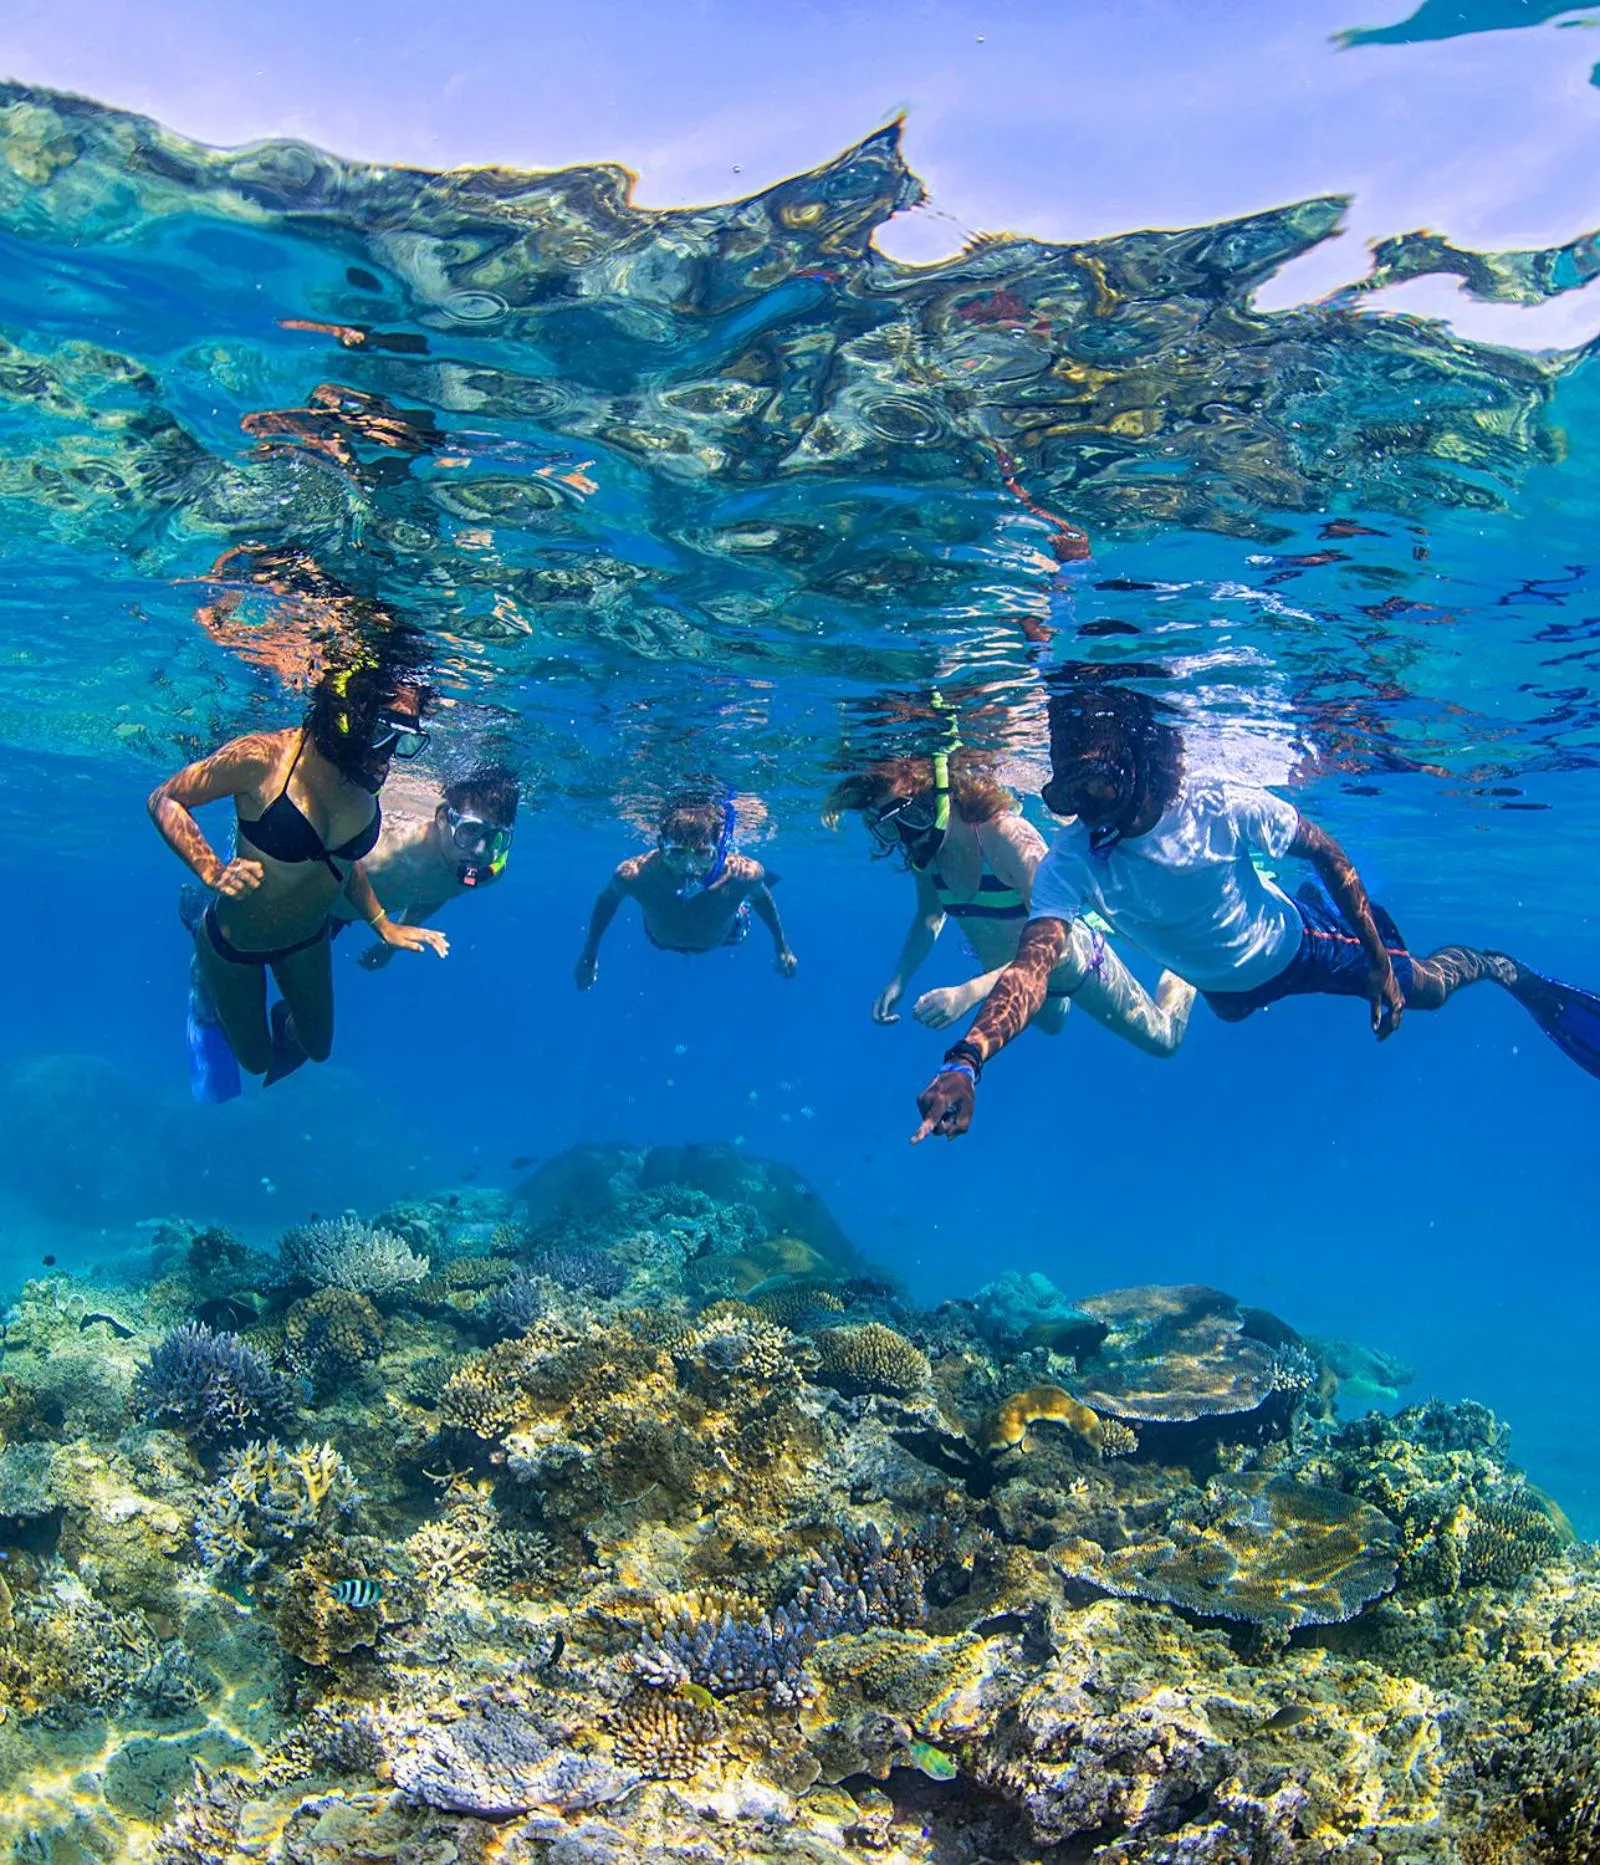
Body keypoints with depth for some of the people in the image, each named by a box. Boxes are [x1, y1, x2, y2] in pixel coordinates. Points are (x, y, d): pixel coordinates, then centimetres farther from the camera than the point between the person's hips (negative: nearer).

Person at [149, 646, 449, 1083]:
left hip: (308, 941, 4)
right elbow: (163, 799, -21)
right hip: (235, 945, -4)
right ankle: (206, 984, 50)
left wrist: (382, 925, 5)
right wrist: (212, 871, -34)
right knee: (255, 1060, 21)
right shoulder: (263, 757, -34)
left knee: (318, 1047, 26)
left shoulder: (371, 773, -18)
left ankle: (284, 1019, 61)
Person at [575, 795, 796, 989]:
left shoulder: (745, 875, -45)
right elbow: (608, 900, -20)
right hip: (661, 941, 0)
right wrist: (589, 954, -9)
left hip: (724, 937, 0)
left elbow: (761, 896, -19)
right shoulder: (633, 875, -45)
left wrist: (781, 947, -5)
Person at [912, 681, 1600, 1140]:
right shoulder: (1068, 865, -35)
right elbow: (1032, 965, -48)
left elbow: (1326, 851, -21)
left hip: (1294, 942, -3)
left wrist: (1379, 963, -19)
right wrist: (965, 1060, -66)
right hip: (1226, 990, 3)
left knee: (1424, 987, 8)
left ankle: (1498, 967, 45)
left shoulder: (1221, 807, -38)